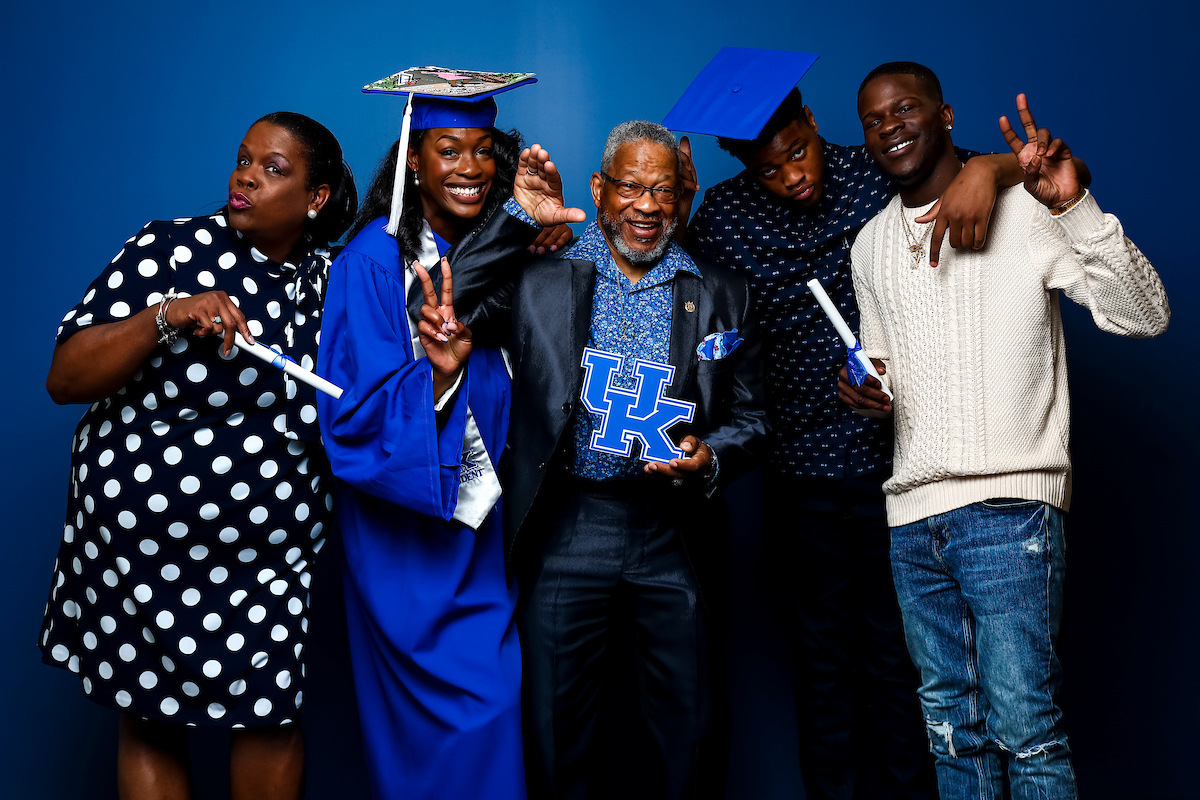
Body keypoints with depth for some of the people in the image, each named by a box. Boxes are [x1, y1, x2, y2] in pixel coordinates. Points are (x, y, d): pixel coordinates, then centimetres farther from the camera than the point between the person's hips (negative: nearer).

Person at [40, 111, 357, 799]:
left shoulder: (332, 282, 3)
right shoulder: (169, 249, -6)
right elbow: (65, 379, -10)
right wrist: (164, 317, -25)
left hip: (269, 553, 2)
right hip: (139, 538, -2)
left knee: (272, 716, 7)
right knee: (151, 723, 11)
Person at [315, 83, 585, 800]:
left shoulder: (499, 248, 4)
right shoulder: (376, 258, -14)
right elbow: (353, 416, -17)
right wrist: (439, 370, -36)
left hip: (483, 516, 6)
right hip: (408, 531, -6)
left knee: (501, 695, 11)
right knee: (474, 702, -4)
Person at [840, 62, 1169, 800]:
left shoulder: (1023, 209, -2)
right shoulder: (870, 247, 15)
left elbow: (1145, 316, -10)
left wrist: (1076, 208, -21)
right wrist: (864, 387, 2)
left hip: (1008, 507, -5)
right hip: (913, 517, 5)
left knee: (1023, 727, -6)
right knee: (953, 730, 12)